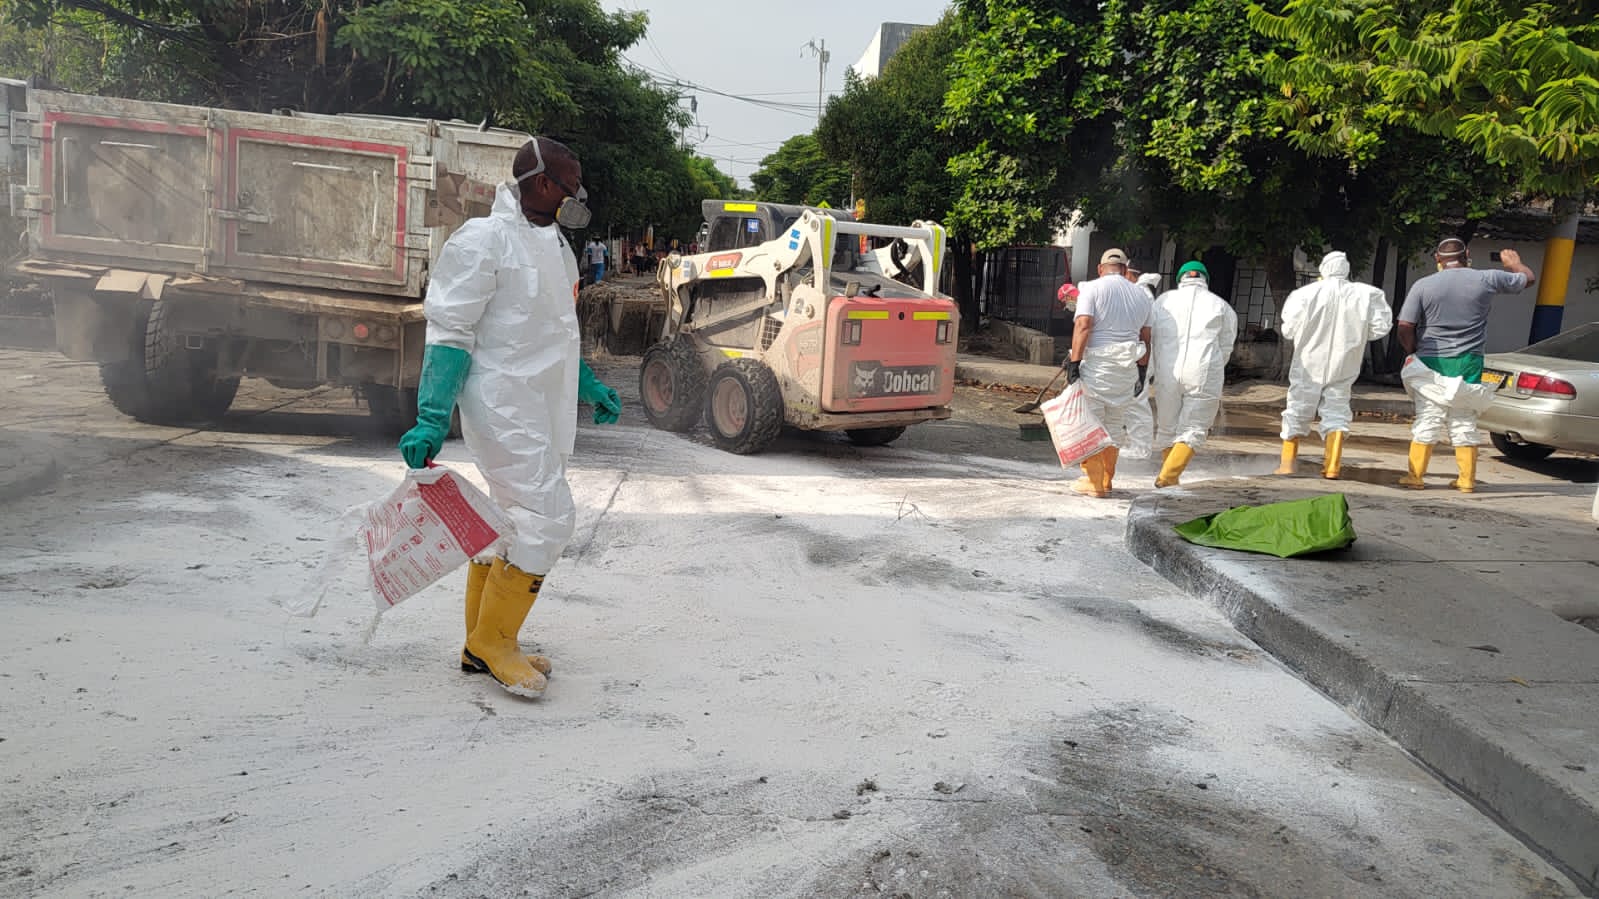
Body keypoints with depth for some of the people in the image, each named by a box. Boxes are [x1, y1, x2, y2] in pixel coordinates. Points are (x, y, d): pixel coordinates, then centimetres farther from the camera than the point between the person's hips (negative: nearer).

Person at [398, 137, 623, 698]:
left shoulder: (553, 245, 17)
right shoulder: (485, 240, -11)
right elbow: (449, 331, -15)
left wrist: (588, 387, 29)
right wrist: (431, 418, -21)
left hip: (543, 410, 9)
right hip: (504, 408, -9)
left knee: (512, 523, 13)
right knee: (547, 518, -12)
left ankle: (484, 645, 24)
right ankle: (492, 641, 3)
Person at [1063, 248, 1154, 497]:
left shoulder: (1092, 289, -3)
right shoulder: (1142, 296, 13)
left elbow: (1083, 326, -15)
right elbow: (1145, 339, 12)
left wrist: (1074, 361, -16)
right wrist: (1142, 373, 17)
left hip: (1096, 364, -5)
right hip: (1127, 367, 5)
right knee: (1115, 423, 14)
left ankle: (1093, 481, -2)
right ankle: (1106, 481, 20)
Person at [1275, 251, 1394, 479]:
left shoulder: (1307, 293, -12)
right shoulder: (1365, 294, -6)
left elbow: (1289, 330, -8)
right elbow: (1380, 327, -4)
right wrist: (1355, 333, 11)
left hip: (1309, 365, -1)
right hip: (1343, 366, 1)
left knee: (1298, 410, 10)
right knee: (1337, 411, 9)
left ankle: (1287, 463, 16)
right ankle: (1332, 465, 0)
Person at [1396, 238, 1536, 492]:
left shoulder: (1422, 286, -5)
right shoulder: (1487, 280, 1)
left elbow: (1405, 328, -8)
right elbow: (1529, 278, 17)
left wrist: (1415, 352, 9)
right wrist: (1514, 263, 38)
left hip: (1431, 363, -1)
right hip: (1468, 364, 1)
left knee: (1427, 421, 3)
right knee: (1465, 422, 9)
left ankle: (1415, 476, 3)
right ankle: (1467, 480, 14)